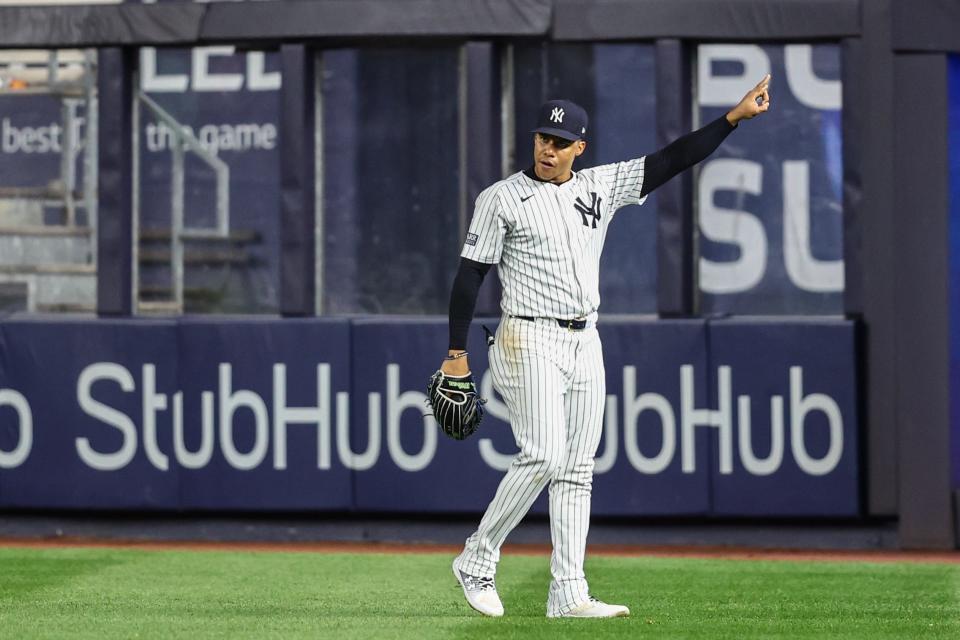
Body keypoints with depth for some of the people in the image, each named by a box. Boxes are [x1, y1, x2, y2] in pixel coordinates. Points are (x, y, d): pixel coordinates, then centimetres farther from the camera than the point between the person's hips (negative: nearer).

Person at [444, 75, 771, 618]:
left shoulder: (601, 187, 9)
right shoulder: (502, 198, -4)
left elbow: (672, 160, 5)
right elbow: (470, 274, -4)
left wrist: (735, 117, -3)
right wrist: (457, 354, -8)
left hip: (585, 345, 6)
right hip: (529, 342, -6)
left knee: (577, 470, 2)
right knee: (544, 457, -17)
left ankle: (568, 593, 2)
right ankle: (477, 561, -3)